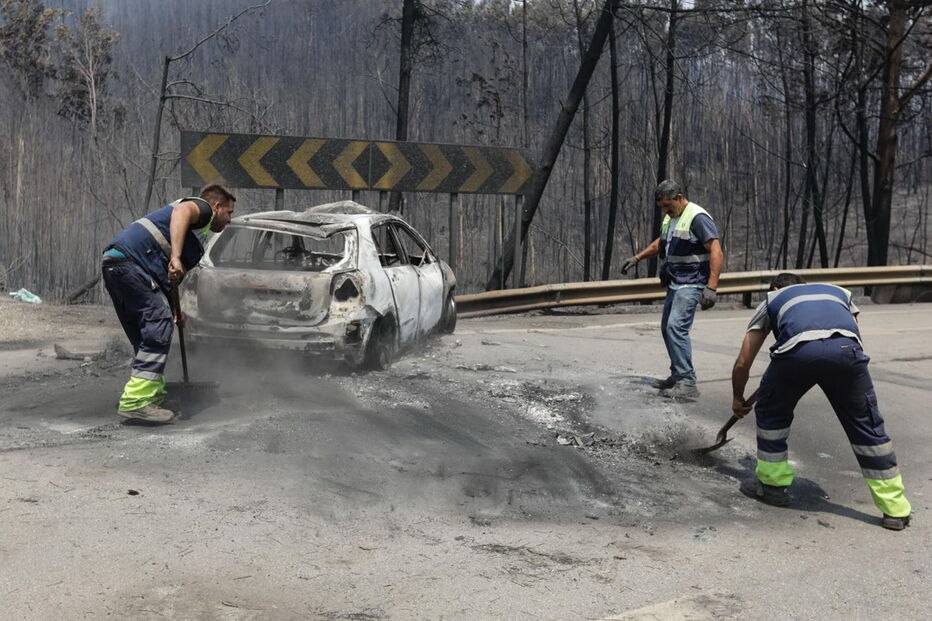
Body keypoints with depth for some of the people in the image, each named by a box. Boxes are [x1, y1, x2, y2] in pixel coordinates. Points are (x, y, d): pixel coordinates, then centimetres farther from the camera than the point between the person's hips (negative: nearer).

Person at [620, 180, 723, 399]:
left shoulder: (697, 218, -14)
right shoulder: (670, 218, 16)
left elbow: (716, 252, -20)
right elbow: (660, 243, 35)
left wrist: (711, 287, -27)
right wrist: (637, 258, 27)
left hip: (691, 285, -10)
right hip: (674, 284, 10)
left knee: (676, 327, -20)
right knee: (667, 329, 13)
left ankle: (688, 383, -20)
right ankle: (678, 377, 23)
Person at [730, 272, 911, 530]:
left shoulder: (772, 299, 37)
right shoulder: (840, 292, 43)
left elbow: (742, 363, 36)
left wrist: (738, 398, 52)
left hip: (797, 349, -1)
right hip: (846, 348, 2)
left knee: (771, 412, 26)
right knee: (867, 424, 18)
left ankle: (773, 484, 31)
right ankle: (895, 510, 24)